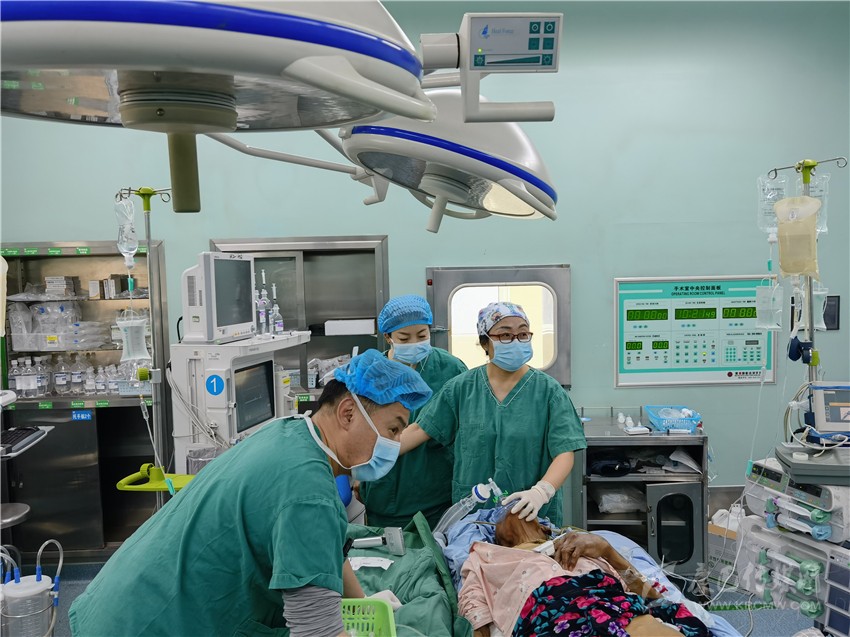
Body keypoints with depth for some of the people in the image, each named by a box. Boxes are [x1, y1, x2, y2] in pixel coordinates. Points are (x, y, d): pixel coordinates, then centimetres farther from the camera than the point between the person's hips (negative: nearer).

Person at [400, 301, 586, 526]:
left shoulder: (549, 391, -6)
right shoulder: (461, 388, -1)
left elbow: (564, 453, -12)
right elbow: (419, 431, 2)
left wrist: (540, 492, -30)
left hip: (534, 517, -1)